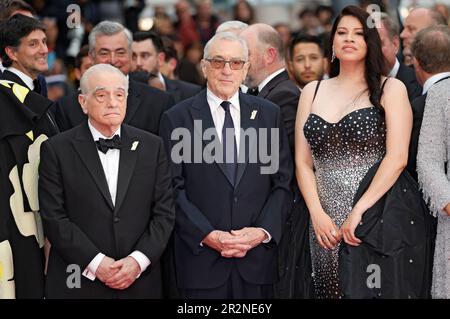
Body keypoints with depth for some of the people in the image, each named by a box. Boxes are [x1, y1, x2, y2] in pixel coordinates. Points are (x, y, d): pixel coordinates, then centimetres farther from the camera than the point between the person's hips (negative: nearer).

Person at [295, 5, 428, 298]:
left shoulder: (390, 89, 1)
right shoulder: (312, 92, 12)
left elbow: (397, 158, -8)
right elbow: (303, 162, 9)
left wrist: (358, 212, -15)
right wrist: (318, 214, -6)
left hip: (376, 220, -3)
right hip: (325, 222, 3)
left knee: (373, 290, -3)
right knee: (331, 290, 6)